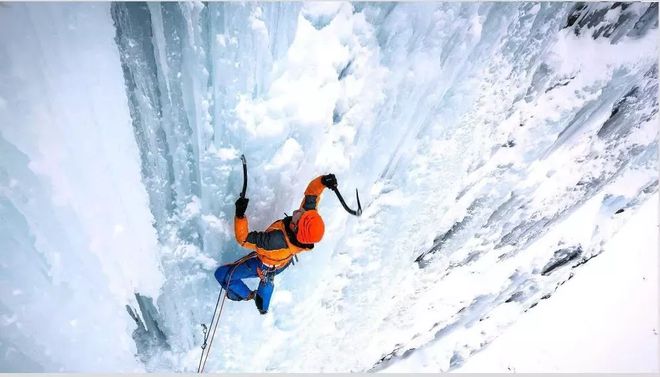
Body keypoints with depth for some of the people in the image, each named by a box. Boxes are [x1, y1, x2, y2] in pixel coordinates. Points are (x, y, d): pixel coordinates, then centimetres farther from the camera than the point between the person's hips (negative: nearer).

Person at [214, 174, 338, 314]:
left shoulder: (277, 240, -51)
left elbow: (243, 239, -40)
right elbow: (311, 193, -22)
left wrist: (239, 215, -47)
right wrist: (323, 181, -39)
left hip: (262, 266, -6)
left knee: (221, 274, 6)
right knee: (267, 278, 38)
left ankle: (246, 295, 32)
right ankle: (263, 306, 65)